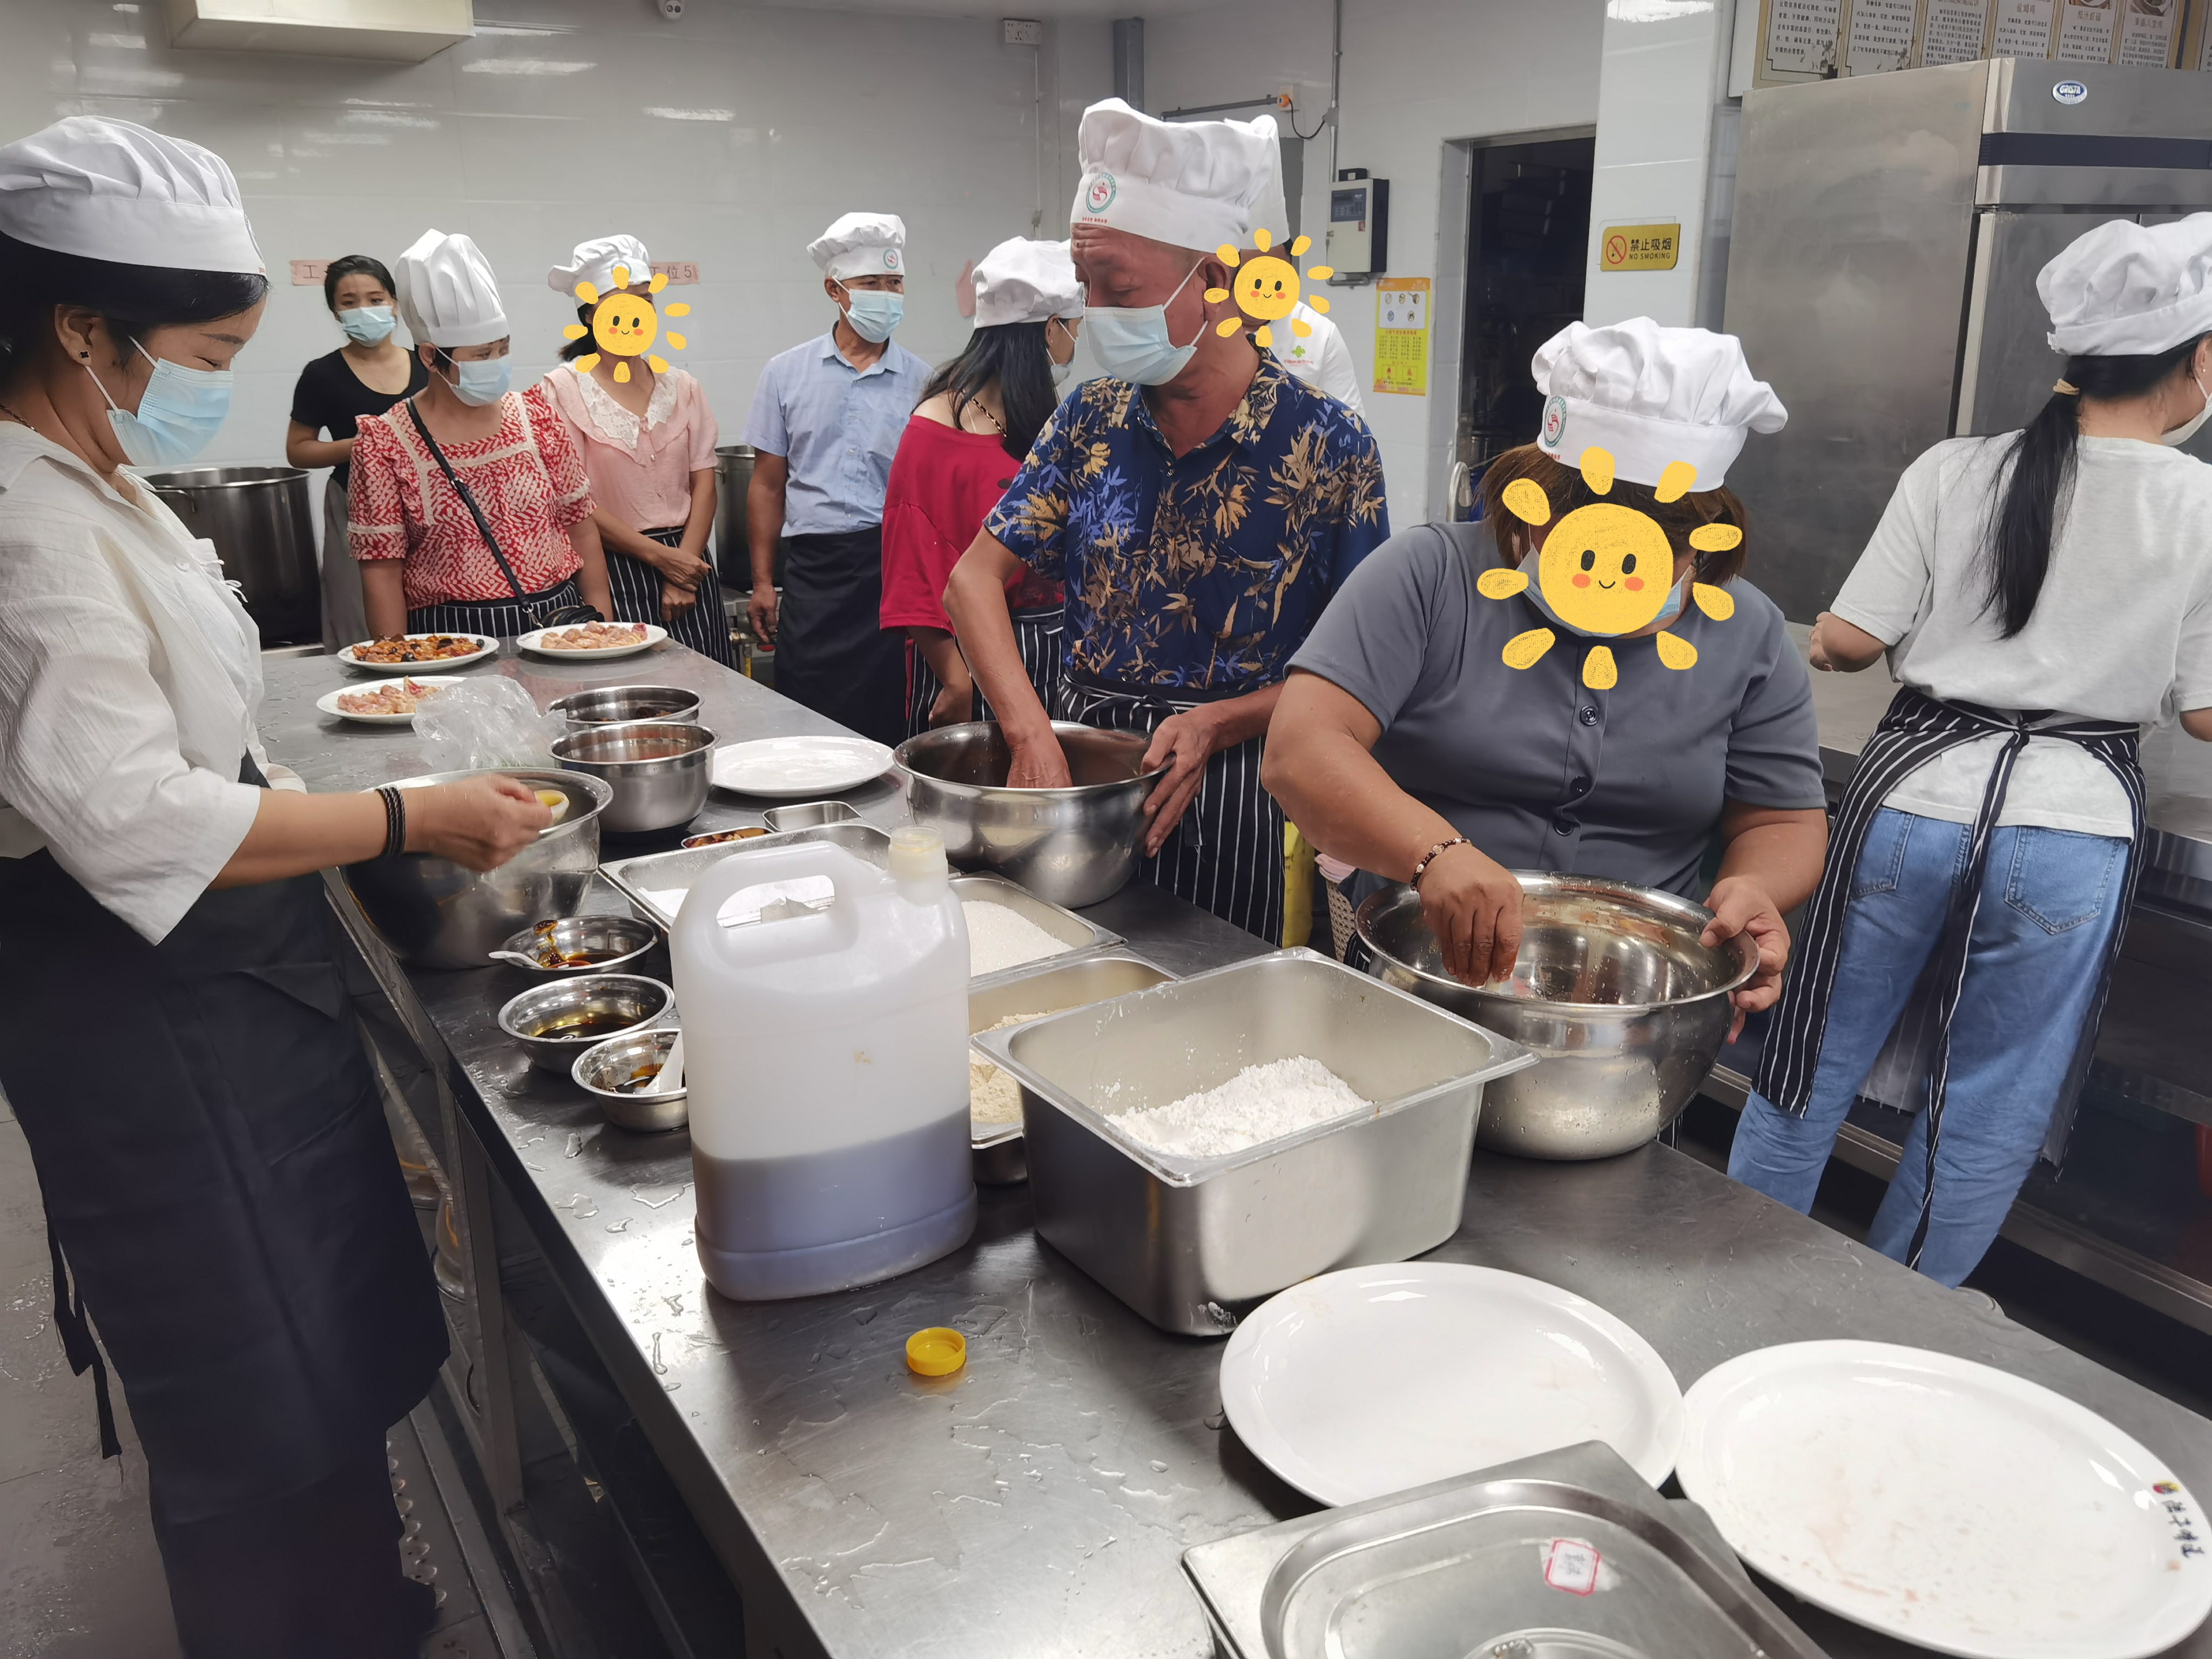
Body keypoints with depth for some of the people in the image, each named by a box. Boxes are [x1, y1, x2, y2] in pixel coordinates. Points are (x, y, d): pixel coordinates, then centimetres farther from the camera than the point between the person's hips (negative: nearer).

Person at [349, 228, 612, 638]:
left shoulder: (537, 415, 6)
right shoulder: (384, 442, -3)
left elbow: (580, 526, 9)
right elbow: (382, 569, -4)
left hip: (560, 621, 3)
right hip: (452, 640, -3)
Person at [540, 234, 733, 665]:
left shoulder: (682, 387, 11)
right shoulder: (564, 389, 0)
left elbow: (704, 484, 5)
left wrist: (682, 574, -6)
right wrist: (659, 556, -10)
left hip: (687, 561, 3)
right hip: (615, 573, -3)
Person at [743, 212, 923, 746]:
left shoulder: (921, 382, 6)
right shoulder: (787, 373, 9)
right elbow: (768, 485, 11)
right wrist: (762, 581, 7)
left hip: (895, 567, -1)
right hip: (814, 567, 1)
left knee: (889, 722, 1)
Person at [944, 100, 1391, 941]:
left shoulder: (1323, 442, -11)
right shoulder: (1093, 419, 2)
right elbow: (975, 578, -2)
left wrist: (1220, 723, -22)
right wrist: (1033, 737, -17)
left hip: (1237, 799, -3)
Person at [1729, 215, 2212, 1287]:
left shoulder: (1954, 474, -3)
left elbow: (1850, 642, -3)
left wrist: (1816, 639, 19)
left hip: (1913, 800, 1)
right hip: (2068, 830, -1)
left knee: (1809, 1075, 16)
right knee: (1984, 1129, 15)